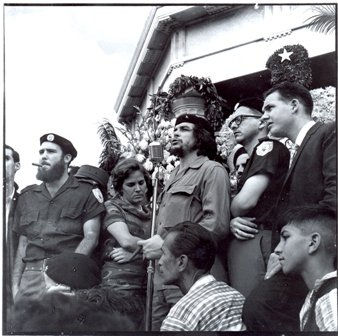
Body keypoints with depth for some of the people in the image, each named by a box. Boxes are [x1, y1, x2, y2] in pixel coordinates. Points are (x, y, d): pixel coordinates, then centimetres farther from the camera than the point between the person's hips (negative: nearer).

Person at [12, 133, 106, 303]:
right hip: (30, 276, 3)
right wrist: (15, 285, 9)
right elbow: (23, 244, 20)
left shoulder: (86, 192, 7)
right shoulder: (27, 196, 20)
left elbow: (90, 237, -3)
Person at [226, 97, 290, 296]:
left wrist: (232, 217, 7)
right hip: (243, 241, 9)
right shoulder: (253, 158, 26)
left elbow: (246, 201, -14)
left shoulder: (270, 147, -3)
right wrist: (233, 223, 0)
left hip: (257, 241, -9)